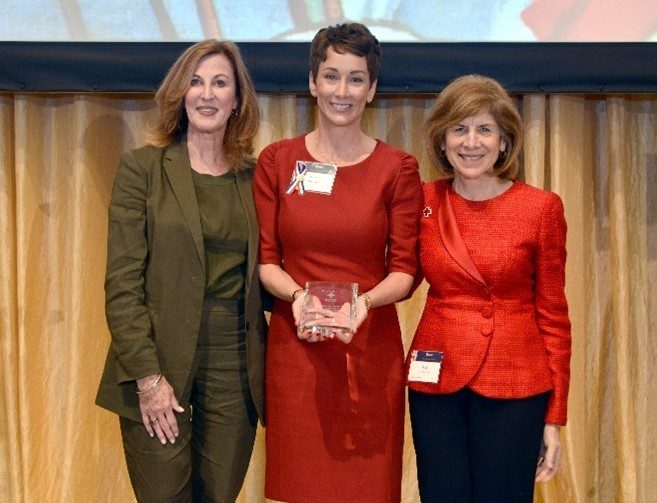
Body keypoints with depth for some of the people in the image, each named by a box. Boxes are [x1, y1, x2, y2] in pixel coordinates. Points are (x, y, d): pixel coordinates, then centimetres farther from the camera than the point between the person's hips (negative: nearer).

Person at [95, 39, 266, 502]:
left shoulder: (254, 175, 8)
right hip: (160, 363, -3)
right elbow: (122, 282, -6)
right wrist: (147, 376, -13)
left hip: (235, 366, 3)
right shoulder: (142, 168, -1)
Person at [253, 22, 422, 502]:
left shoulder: (398, 168, 0)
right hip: (295, 346, 1)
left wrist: (365, 301, -21)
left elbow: (405, 268, -1)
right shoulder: (277, 161, 4)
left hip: (370, 349, -1)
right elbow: (264, 258, 3)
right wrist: (296, 294, -17)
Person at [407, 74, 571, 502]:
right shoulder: (424, 201, 1)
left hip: (513, 387, -2)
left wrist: (555, 417, -2)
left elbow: (553, 313, -2)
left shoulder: (542, 208, -6)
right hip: (436, 381, 2)